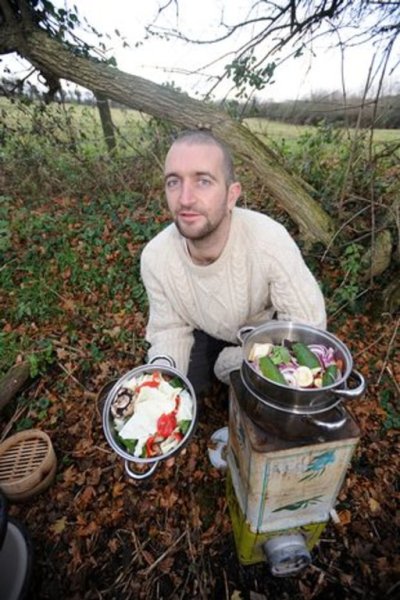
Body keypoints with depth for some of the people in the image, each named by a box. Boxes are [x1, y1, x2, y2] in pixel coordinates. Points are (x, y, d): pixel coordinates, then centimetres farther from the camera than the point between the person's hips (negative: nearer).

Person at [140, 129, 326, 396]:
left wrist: (231, 362, -27)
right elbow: (171, 328, -11)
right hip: (207, 333, 2)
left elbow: (308, 326, -28)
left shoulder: (270, 241, -37)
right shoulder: (155, 256, -25)